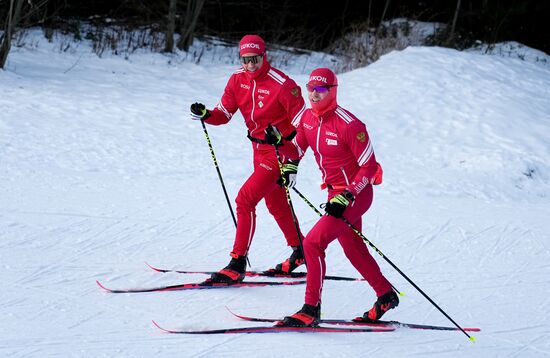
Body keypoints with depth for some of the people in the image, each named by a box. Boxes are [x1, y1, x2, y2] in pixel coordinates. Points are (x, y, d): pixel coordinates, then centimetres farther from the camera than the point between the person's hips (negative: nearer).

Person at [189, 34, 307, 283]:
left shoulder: (282, 85, -21)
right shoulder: (238, 80, -2)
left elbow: (303, 124, -17)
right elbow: (224, 113, 0)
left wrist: (293, 162, -20)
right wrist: (205, 115, -22)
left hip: (280, 152, -8)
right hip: (259, 149, 8)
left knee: (245, 199, -17)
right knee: (275, 203, 22)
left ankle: (237, 264, -13)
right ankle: (299, 252, 43)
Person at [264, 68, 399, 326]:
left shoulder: (348, 125, -24)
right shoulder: (308, 118, -1)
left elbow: (369, 167, -20)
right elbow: (296, 152, 9)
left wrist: (347, 197, -27)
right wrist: (279, 142, -12)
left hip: (355, 195, -9)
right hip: (336, 193, 9)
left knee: (312, 243, -16)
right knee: (353, 250, 21)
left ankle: (311, 309, -9)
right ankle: (386, 296, 40)